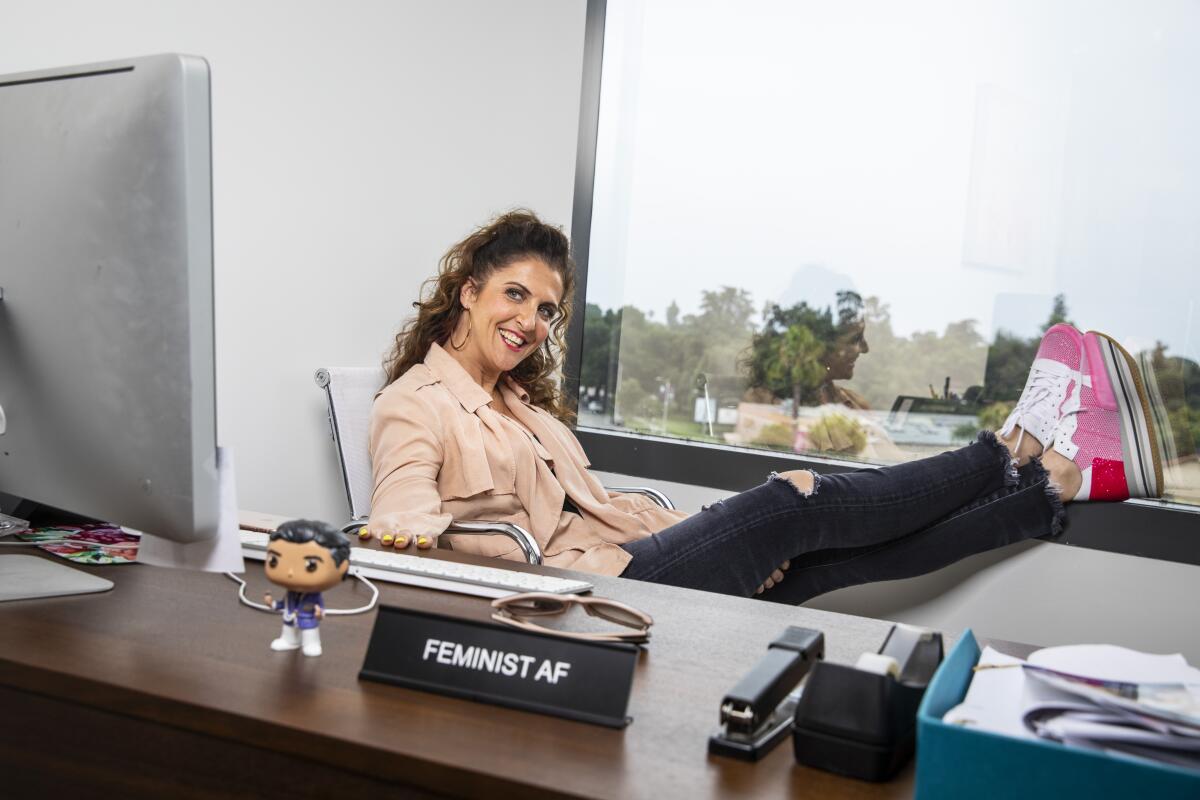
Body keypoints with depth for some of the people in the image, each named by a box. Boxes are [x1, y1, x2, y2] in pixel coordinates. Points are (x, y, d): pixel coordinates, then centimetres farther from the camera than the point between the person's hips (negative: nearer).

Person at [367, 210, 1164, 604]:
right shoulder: (416, 405, -3)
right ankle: (1015, 451, 3)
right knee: (798, 503, -13)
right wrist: (410, 532, -45)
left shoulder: (522, 400, 21)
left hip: (618, 560, 8)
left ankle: (1065, 477, 3)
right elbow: (403, 511, -18)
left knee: (845, 551, -2)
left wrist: (736, 537, 7)